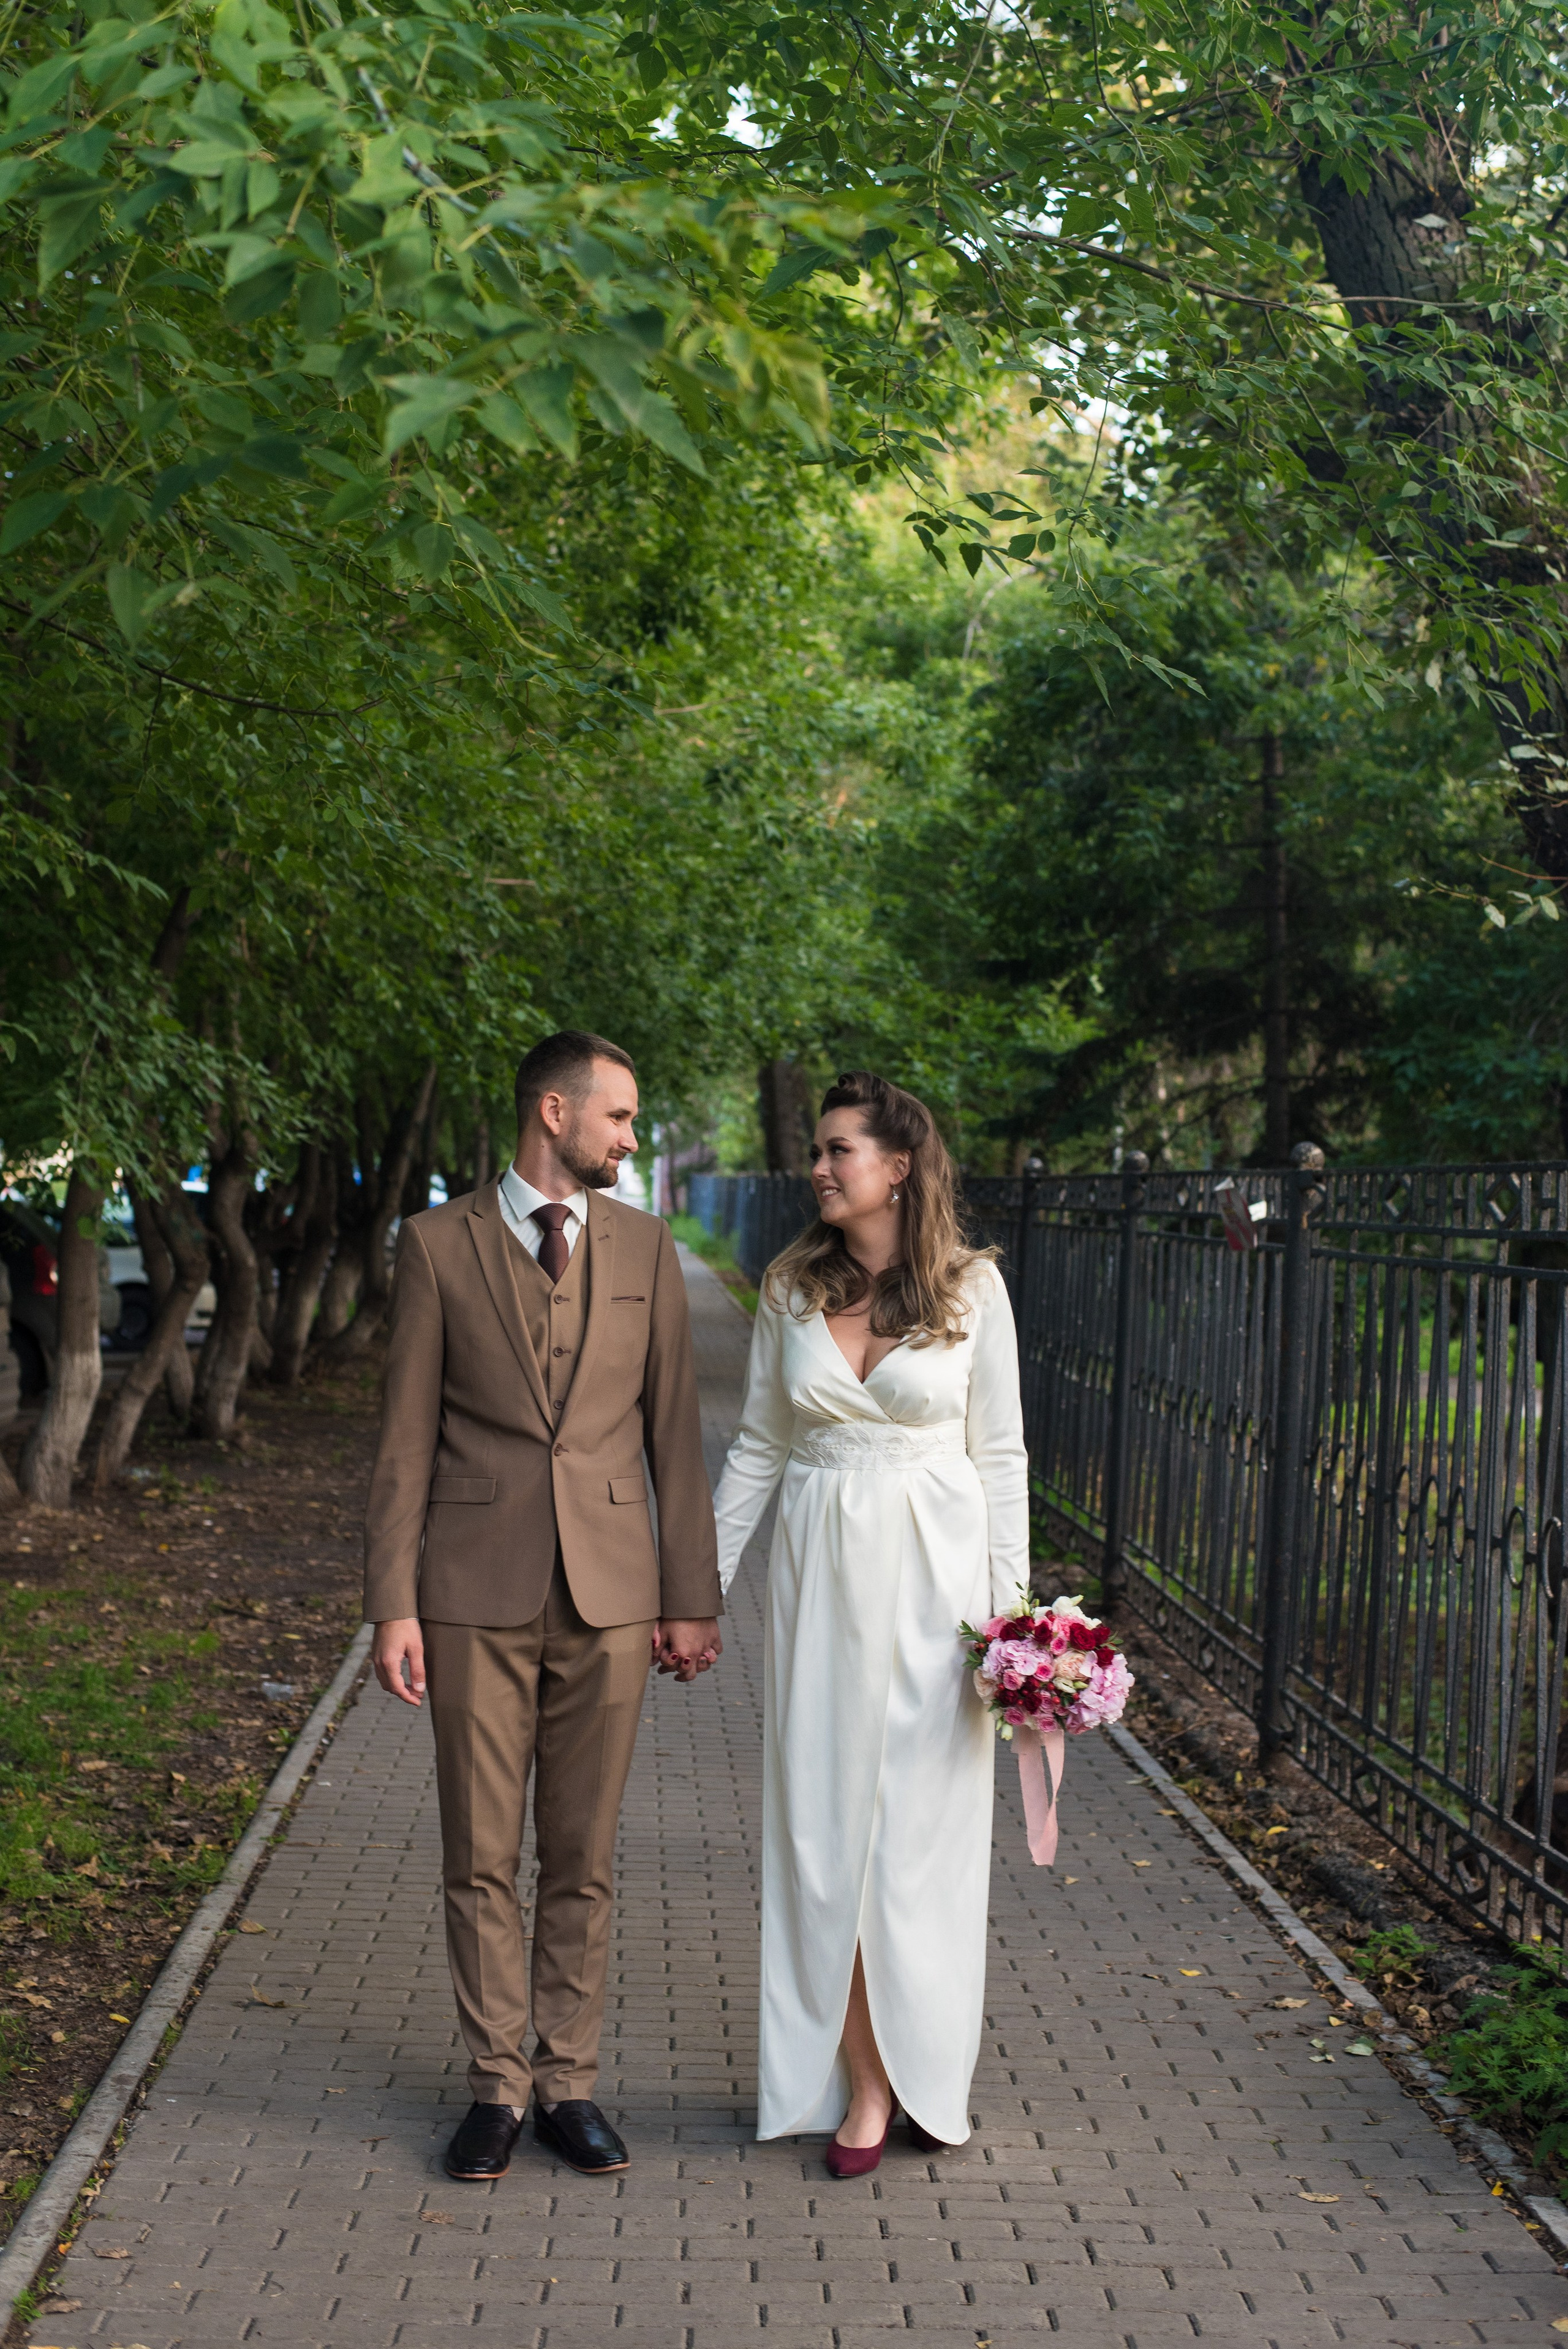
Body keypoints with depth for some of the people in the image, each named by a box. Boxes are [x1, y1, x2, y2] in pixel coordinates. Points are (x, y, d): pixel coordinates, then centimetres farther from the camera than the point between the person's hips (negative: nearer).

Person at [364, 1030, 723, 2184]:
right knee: (482, 1860, 5)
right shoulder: (439, 1244, 1)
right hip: (477, 1592, -1)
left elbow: (674, 1430, 7)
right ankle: (499, 2088, 18)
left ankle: (571, 2081, 19)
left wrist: (693, 1598, 3)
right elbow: (407, 1437, 1)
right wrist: (393, 1604, -5)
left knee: (583, 1860, 8)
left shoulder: (645, 1246, 7)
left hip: (610, 1593, 2)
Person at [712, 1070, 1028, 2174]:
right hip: (820, 1571, 2)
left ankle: (922, 2069, 16)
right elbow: (760, 1444, 10)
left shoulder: (971, 1287, -3)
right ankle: (862, 2079, 11)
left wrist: (1009, 1602, -6)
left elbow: (999, 1453, 0)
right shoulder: (792, 1286, 4)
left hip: (934, 1566, -2)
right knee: (825, 1818, 2)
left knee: (925, 1817, 2)